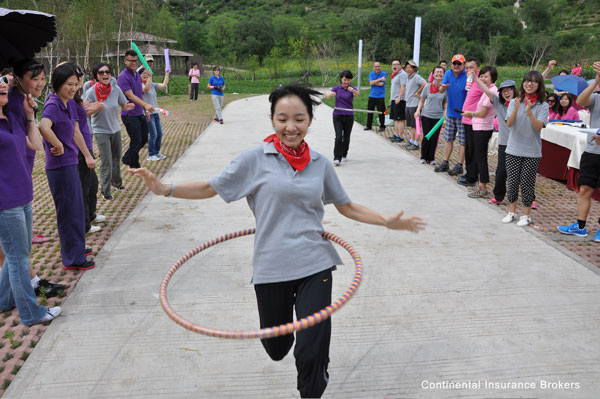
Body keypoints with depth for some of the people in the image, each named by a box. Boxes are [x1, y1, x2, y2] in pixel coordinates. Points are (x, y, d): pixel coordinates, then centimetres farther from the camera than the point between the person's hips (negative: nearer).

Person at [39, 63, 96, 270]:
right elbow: (44, 127, -40)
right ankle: (73, 258, 14)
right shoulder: (53, 105, -19)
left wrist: (88, 156, 24)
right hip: (60, 166, -9)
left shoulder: (69, 105, 9)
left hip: (70, 163, 9)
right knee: (69, 211, 1)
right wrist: (59, 147, -27)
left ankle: (74, 248, 39)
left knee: (75, 208, 21)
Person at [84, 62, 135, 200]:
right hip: (101, 131, -5)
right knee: (106, 162, -8)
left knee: (116, 159, 19)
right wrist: (96, 108, -32)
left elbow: (124, 105, 6)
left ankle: (116, 182, 42)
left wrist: (127, 107, -18)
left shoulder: (116, 89, -7)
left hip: (115, 129, 5)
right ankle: (105, 191, 4)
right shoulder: (91, 92, -17)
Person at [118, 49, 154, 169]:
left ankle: (127, 158, 32)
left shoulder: (137, 75, 12)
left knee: (144, 139, 16)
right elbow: (130, 96, -24)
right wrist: (146, 105, -36)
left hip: (139, 114, 9)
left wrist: (145, 110, 20)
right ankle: (135, 167, 15)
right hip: (129, 115, -9)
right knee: (136, 142, -1)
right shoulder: (123, 77, -16)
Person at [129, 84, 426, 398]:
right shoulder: (256, 159, -4)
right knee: (275, 348, 15)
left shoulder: (320, 164, 4)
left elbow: (347, 207, 13)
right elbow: (209, 189, 0)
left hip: (315, 265, 1)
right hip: (271, 267, -1)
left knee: (312, 353, -2)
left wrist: (388, 222, 4)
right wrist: (164, 189, -12)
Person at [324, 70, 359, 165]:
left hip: (349, 116, 1)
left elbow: (357, 95, -26)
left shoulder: (352, 88, -3)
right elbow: (326, 95, -13)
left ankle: (344, 155, 31)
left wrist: (352, 90, -49)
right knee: (338, 137, -12)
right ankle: (337, 158, -13)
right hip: (337, 116, -1)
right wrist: (331, 94, -37)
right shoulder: (337, 88, 1)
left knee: (346, 137, 11)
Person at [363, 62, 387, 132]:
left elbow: (381, 84, -14)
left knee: (381, 112, -2)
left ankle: (382, 126, 9)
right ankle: (369, 126, 18)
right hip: (372, 96, 4)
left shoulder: (384, 74, -3)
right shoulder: (371, 74, 7)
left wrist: (374, 82, -6)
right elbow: (371, 82, -10)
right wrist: (380, 79, -15)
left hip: (380, 96, -3)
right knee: (370, 111, 7)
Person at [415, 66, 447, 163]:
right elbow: (422, 100, 9)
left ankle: (431, 158, 17)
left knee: (434, 138, 2)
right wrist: (418, 110, -4)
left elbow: (445, 103, 9)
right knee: (426, 137, -1)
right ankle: (423, 157, 16)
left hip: (438, 117, 0)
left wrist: (445, 112, -6)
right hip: (426, 115, 0)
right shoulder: (428, 87, -1)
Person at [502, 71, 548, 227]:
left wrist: (529, 113, -29)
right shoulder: (515, 102, 2)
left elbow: (539, 127, -14)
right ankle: (512, 212, 22)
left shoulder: (543, 106, -2)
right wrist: (516, 109, -25)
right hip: (513, 149, 2)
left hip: (532, 152, -2)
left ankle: (527, 214, 16)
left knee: (527, 184, 1)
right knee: (512, 182, 6)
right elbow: (509, 123, -9)